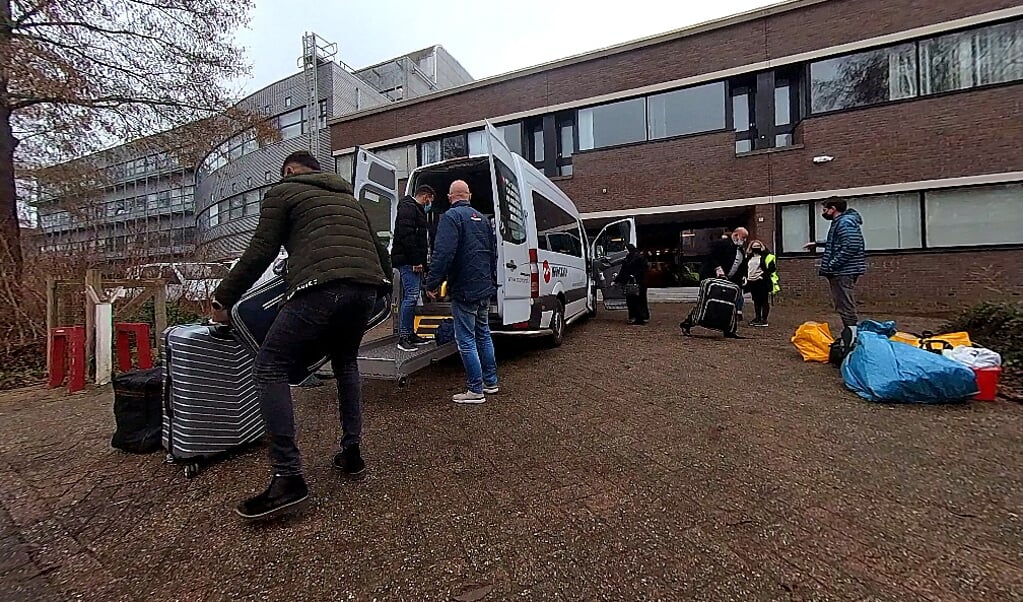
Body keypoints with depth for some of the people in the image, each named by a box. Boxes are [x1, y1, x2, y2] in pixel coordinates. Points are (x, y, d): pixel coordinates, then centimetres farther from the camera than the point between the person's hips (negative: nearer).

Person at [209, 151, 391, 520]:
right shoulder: (347, 197, 34)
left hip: (321, 288, -6)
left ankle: (288, 479, -1)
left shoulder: (283, 191, 17)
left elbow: (259, 254, 9)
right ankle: (351, 454, 26)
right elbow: (381, 253, 31)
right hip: (366, 289, 7)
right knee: (345, 362, 26)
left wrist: (222, 300, 19)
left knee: (269, 369, 4)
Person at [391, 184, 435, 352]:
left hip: (413, 262, 11)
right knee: (411, 297, -14)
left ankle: (411, 334, 18)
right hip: (408, 261, -11)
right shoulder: (408, 208, -7)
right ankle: (403, 338, -11)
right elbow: (406, 235, -19)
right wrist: (416, 260, -21)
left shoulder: (416, 210, 26)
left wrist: (419, 261, 19)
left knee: (411, 297, 11)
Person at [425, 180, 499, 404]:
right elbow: (493, 252, 22)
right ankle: (490, 382, 26)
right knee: (483, 335, 17)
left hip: (464, 290, -8)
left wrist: (432, 283, -16)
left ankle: (476, 390, 3)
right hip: (485, 288, 9)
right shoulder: (482, 218, 16)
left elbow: (443, 253, -22)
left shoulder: (451, 216, -10)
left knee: (466, 340, -2)